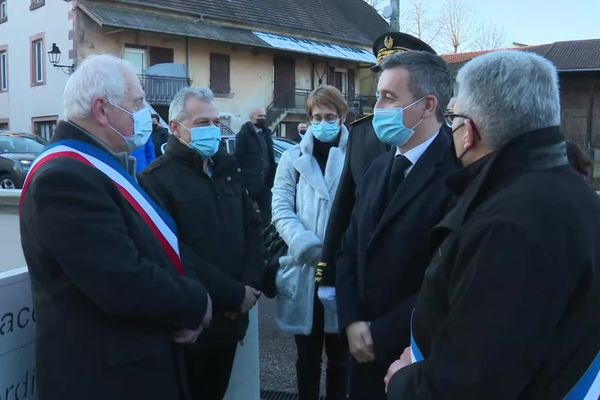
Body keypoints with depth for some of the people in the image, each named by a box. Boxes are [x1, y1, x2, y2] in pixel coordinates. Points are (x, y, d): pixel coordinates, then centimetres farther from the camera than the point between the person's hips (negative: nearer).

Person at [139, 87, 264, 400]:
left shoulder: (227, 167, 10)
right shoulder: (158, 179, -13)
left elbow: (252, 225, 11)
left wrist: (251, 284, -4)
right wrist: (235, 294, -16)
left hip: (231, 316, 6)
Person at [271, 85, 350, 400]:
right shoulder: (294, 158, 5)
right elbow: (281, 209, -3)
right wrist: (309, 248, -18)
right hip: (303, 271, 1)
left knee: (339, 355, 15)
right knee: (307, 355, 15)